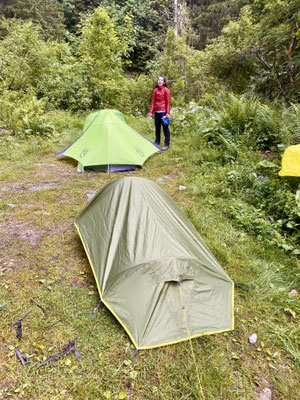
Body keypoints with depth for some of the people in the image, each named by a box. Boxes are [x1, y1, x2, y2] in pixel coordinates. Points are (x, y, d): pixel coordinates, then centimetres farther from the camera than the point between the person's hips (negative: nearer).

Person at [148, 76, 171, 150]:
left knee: (165, 128, -2)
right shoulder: (155, 90, 11)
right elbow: (153, 102, 12)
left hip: (163, 111, -5)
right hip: (156, 111, 5)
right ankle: (157, 143, 21)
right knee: (157, 128, 11)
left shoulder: (166, 90, -3)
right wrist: (151, 111, 6)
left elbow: (168, 102, -6)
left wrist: (168, 112, -12)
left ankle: (166, 144, 4)